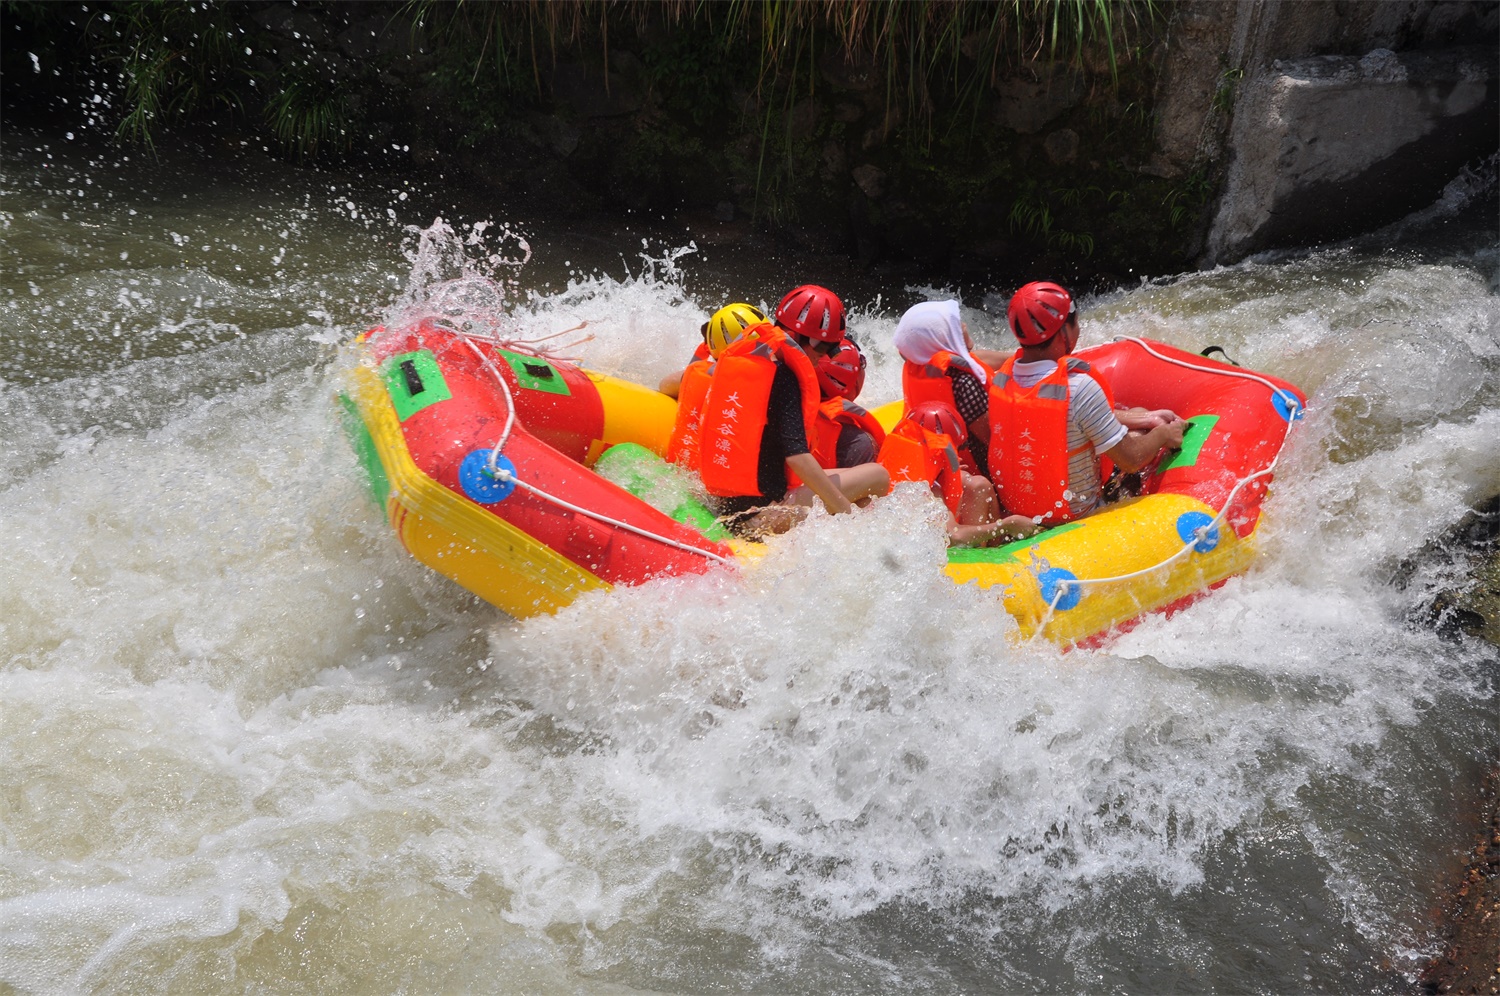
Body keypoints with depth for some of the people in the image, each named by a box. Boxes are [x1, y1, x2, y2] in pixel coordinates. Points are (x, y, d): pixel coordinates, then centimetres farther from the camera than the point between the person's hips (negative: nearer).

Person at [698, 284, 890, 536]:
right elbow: (797, 456, -24)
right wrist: (849, 513, -19)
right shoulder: (783, 376, -16)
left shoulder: (736, 355, 8)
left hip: (721, 506, 9)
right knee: (878, 475, -3)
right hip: (760, 513, -9)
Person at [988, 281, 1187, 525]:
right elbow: (1130, 461, -21)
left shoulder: (1001, 377, -8)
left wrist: (1135, 418, 7)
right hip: (1076, 517, -6)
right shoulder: (1078, 387, -31)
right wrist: (1162, 434, -2)